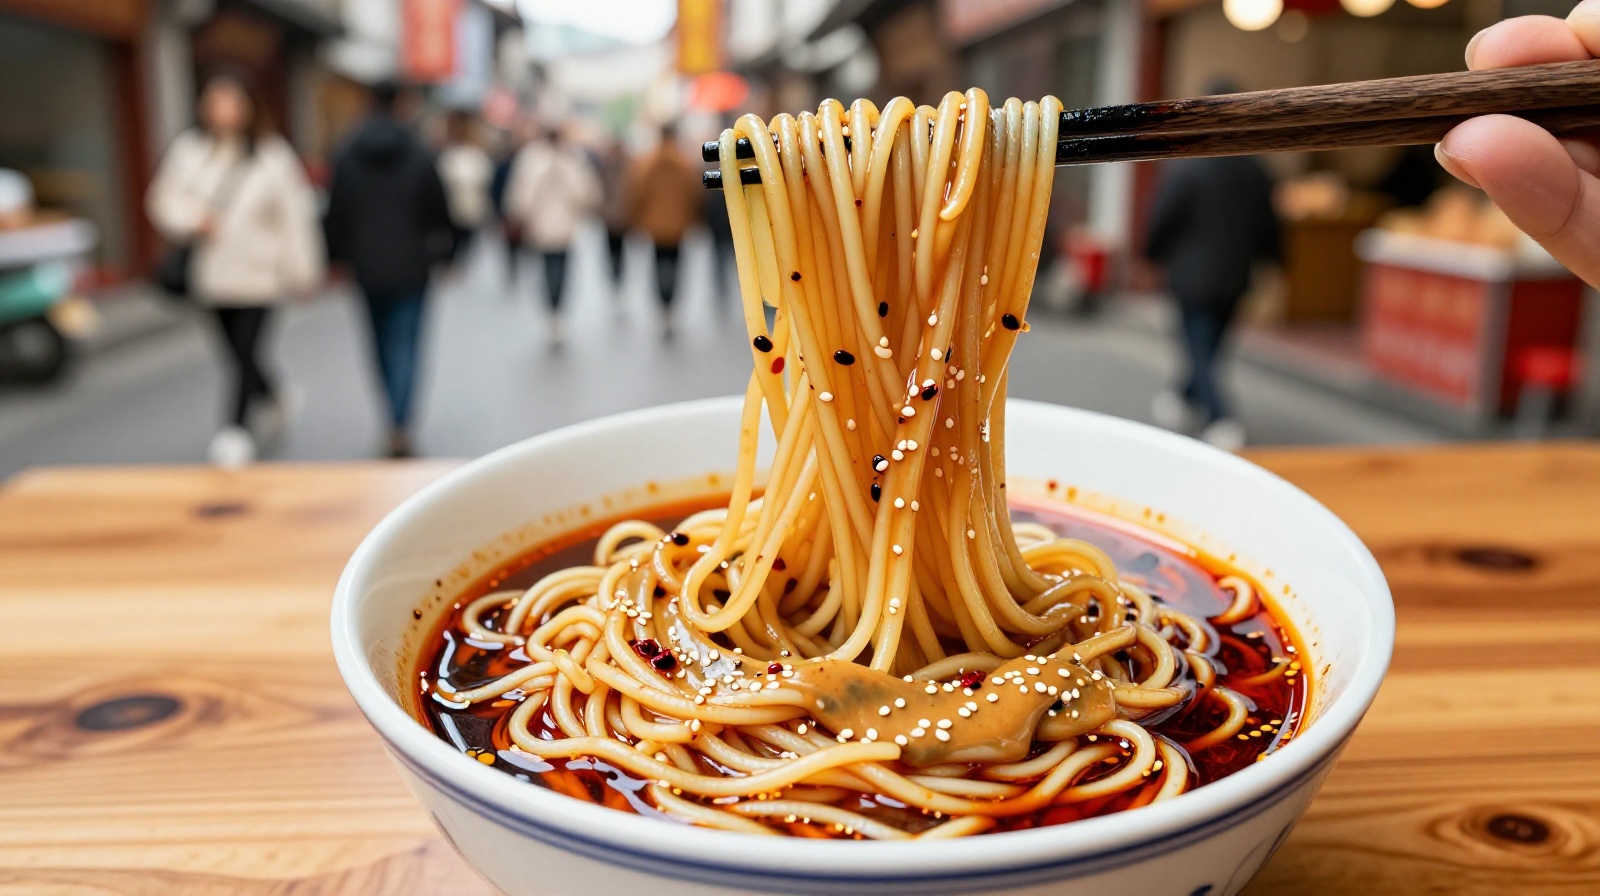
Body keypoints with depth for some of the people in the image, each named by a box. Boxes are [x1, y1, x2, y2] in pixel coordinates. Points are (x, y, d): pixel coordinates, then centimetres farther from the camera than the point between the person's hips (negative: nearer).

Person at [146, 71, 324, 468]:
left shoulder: (272, 157, -6)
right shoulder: (188, 151, 3)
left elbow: (295, 215, -3)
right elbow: (165, 200, 10)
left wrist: (303, 270, -2)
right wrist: (192, 222, -12)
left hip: (260, 273, -4)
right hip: (212, 273, 4)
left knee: (245, 353, -11)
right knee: (237, 355, 15)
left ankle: (237, 429, -2)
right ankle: (273, 399, 40)